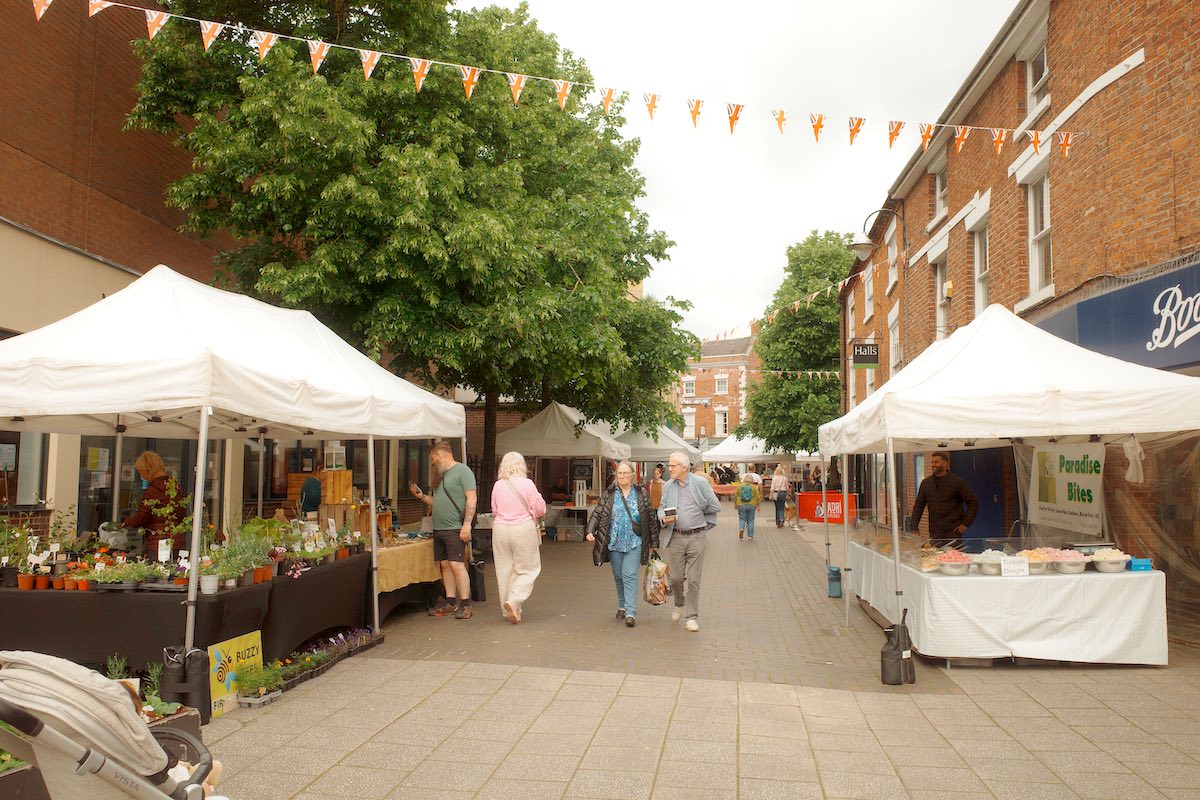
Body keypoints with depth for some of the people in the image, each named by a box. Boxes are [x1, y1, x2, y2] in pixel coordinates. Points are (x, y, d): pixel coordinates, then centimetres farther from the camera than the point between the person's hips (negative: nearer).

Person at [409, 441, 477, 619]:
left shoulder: (462, 470, -6)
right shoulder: (443, 475, 21)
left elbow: (471, 500, -13)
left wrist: (467, 524, -20)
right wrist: (421, 496, 17)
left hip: (455, 529, -9)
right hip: (439, 529, 9)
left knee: (457, 564, -11)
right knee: (445, 565, 9)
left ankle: (465, 605, -6)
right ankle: (450, 603, 16)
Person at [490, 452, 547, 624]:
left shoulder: (497, 485, 0)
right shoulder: (527, 484, -9)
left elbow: (494, 511, 11)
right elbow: (540, 509, -5)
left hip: (500, 529, 4)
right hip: (523, 529, -3)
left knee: (504, 570, 12)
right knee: (528, 569, 8)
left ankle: (509, 610, 17)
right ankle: (514, 600, -12)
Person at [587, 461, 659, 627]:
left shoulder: (642, 494, 2)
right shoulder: (608, 494, 4)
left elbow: (651, 518, 5)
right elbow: (597, 514, 1)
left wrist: (654, 542, 6)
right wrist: (590, 531, -16)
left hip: (634, 543, -2)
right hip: (614, 543, 2)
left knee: (630, 576, -10)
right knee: (618, 576, 11)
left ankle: (631, 613, -11)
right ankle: (622, 606, 29)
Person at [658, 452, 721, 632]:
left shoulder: (700, 483, -4)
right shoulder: (668, 486, 7)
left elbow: (715, 506, 1)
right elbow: (661, 507, 10)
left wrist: (696, 513, 8)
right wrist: (664, 518, -12)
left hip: (696, 537, -2)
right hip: (675, 537, 3)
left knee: (694, 579, 1)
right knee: (675, 577, 5)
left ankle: (692, 617, 13)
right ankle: (679, 605, 34)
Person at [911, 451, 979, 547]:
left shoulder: (957, 482, -2)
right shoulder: (926, 483, 10)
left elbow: (973, 502, -1)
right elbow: (918, 505, 12)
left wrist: (965, 524, -7)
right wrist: (914, 528, 3)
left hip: (953, 532, -3)